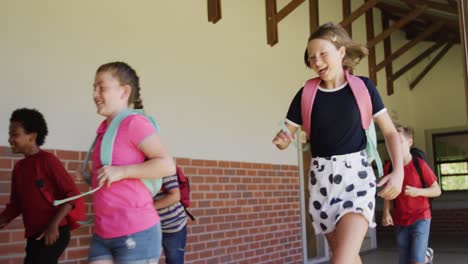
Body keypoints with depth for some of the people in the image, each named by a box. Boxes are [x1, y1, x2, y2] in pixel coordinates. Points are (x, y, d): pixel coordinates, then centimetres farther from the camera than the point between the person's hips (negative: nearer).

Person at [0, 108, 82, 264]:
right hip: (33, 236, 8)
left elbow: (72, 193, -13)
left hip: (53, 233, -8)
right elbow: (15, 205, 16)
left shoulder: (47, 160, -11)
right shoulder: (18, 167, 12)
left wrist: (54, 224, -20)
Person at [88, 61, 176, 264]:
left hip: (136, 233, -8)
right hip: (102, 234, 8)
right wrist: (91, 177, 14)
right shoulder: (104, 128, 13)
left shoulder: (134, 123, -12)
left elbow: (168, 165, -19)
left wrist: (121, 172, -22)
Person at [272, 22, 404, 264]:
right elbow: (285, 138, 5)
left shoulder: (363, 87, -1)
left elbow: (390, 131, 4)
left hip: (356, 175, -3)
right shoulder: (306, 95, 3)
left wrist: (399, 171, -10)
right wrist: (281, 139, -20)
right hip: (322, 179, 3)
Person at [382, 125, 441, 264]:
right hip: (400, 221, 4)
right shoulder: (389, 167, -4)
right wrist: (386, 212, -6)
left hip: (420, 218, -4)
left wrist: (418, 191, -22)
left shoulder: (420, 164, -12)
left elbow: (437, 190, -5)